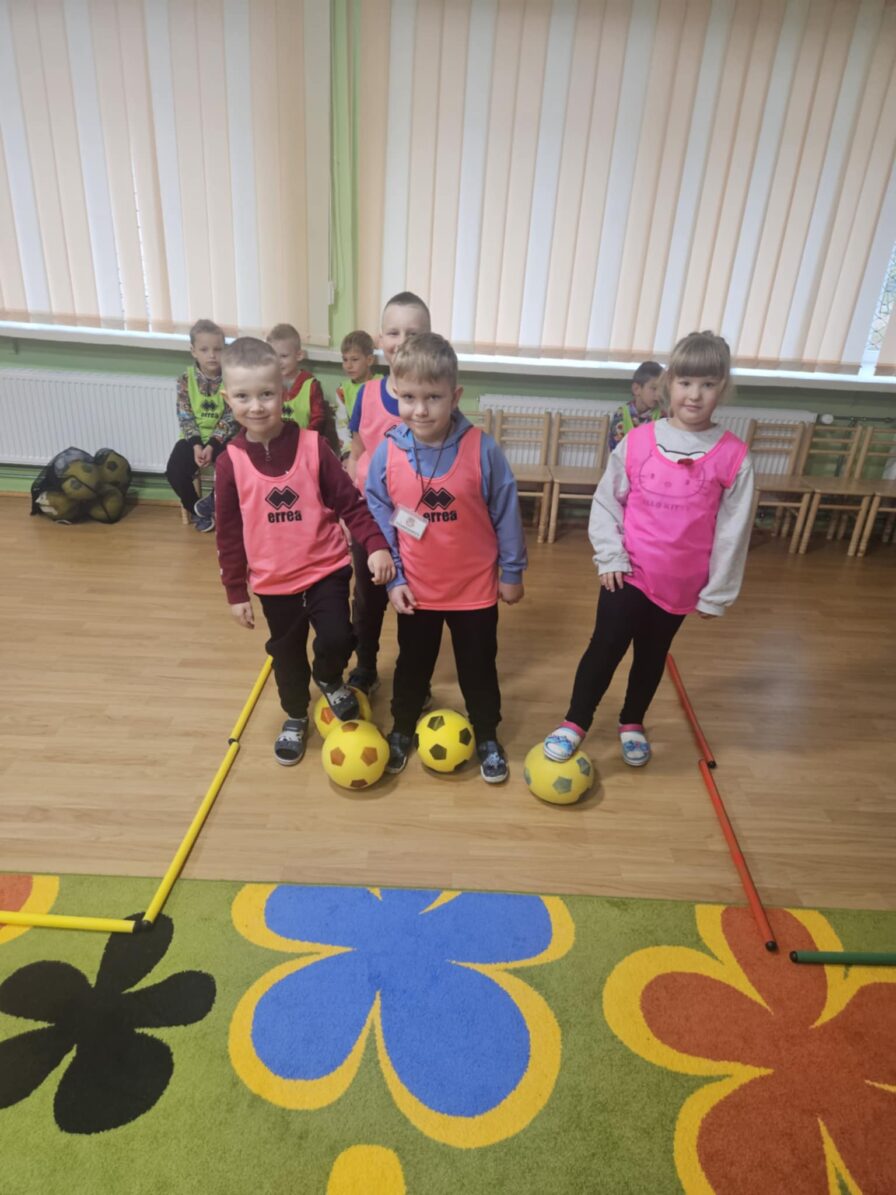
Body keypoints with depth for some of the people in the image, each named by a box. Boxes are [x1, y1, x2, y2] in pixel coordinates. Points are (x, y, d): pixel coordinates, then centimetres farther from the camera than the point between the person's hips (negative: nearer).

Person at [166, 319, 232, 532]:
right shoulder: (186, 379, -3)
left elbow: (230, 418, -10)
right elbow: (185, 417, -5)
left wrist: (212, 446, -19)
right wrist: (197, 445, -19)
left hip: (222, 437, -1)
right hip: (194, 436, 2)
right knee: (174, 470, -18)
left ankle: (213, 503, 3)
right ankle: (196, 510, 9)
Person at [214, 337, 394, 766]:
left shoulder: (313, 446, -10)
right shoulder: (230, 461, -6)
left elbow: (350, 502, -7)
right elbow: (229, 532, -1)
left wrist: (376, 545, -21)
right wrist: (235, 591, 1)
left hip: (326, 568, -1)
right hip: (273, 579, 2)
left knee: (336, 639, -15)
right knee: (286, 653, 15)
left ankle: (330, 680, 22)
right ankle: (295, 718, 41)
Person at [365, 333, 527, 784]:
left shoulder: (482, 449, -17)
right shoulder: (388, 452, -13)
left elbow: (506, 513, -7)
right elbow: (378, 518, -4)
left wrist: (512, 572, -1)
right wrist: (393, 578, -5)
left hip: (475, 587, -1)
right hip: (416, 588, 2)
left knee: (478, 668, 16)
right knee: (412, 666, 21)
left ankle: (486, 738, 40)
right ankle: (402, 730, 46)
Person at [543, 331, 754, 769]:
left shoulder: (733, 457, -11)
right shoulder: (637, 442, -10)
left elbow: (732, 531, -5)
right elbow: (606, 502, -1)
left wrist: (716, 593, -2)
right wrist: (610, 556, -9)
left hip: (681, 583, 1)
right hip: (629, 574, -1)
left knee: (652, 656, 18)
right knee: (605, 648, 2)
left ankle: (632, 723, 41)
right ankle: (574, 723, 21)